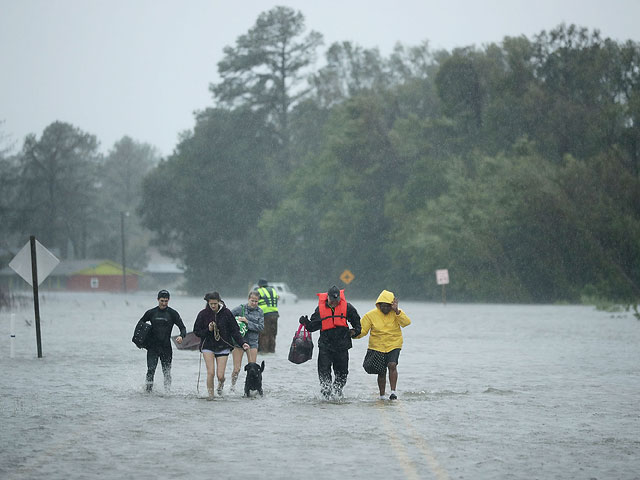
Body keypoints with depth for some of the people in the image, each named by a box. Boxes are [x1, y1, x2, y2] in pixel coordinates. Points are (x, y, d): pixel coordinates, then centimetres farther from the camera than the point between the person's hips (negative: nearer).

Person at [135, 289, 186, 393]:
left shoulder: (173, 313, 3)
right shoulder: (151, 313, 7)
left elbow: (182, 328, 2)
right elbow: (140, 324, 20)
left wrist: (181, 336, -20)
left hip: (166, 347, 0)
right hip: (152, 347, 0)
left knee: (167, 372, 1)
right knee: (151, 370, -11)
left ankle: (167, 391, 9)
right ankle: (148, 391, -6)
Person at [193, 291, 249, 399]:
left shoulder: (226, 313, -4)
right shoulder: (203, 314, -3)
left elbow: (234, 330, 0)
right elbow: (197, 331, 2)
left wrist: (242, 343, -10)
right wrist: (208, 330, -16)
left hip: (223, 347, 0)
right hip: (208, 346, 0)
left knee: (220, 375, -4)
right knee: (210, 373, -12)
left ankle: (221, 383, 33)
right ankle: (210, 394, 5)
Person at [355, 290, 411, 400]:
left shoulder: (396, 313, -2)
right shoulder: (371, 315, -3)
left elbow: (407, 322, -19)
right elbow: (362, 330, -2)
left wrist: (396, 311, -27)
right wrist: (354, 334, -24)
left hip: (394, 346, -1)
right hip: (377, 347, 1)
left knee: (392, 365, -22)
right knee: (381, 372, 1)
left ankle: (393, 391, -17)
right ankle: (382, 395, 14)